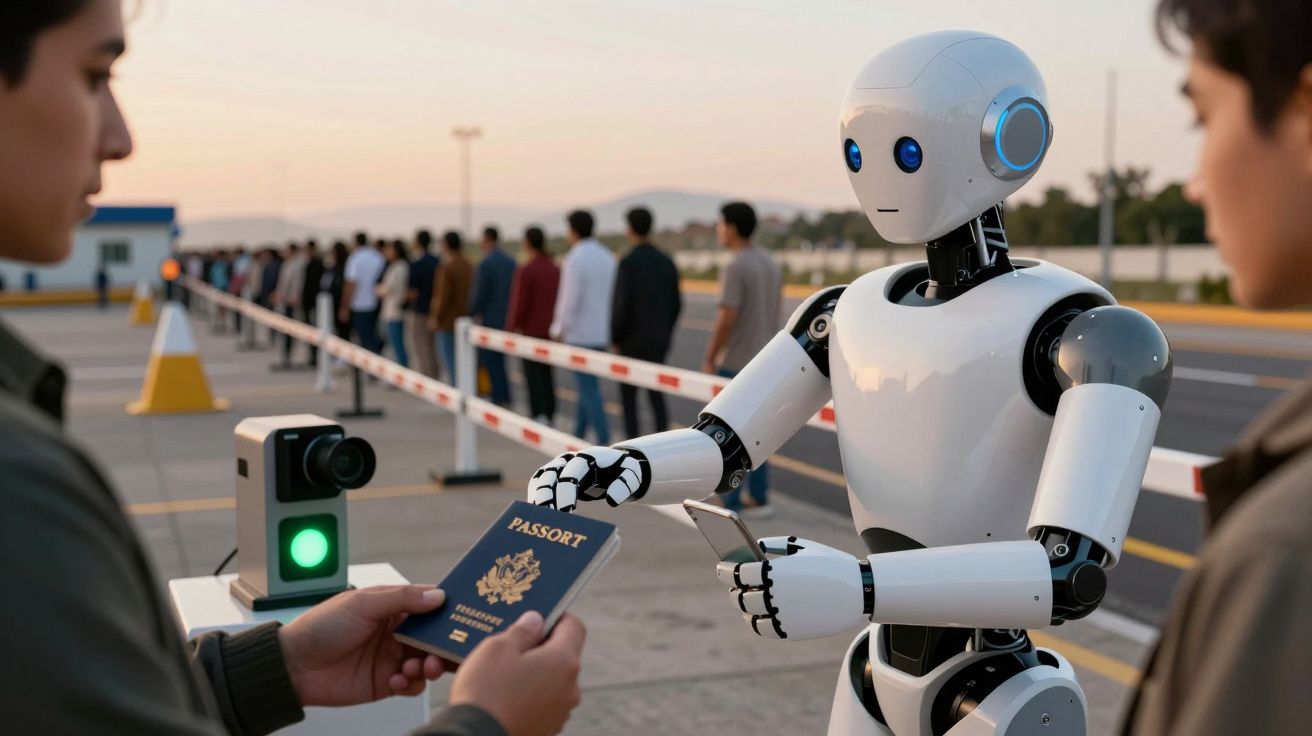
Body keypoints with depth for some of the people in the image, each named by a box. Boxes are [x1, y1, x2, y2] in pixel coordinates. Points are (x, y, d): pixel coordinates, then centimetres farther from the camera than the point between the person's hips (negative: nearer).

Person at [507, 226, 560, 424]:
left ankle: (538, 414, -9)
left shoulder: (525, 271, -14)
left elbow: (519, 303, -13)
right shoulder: (556, 270, 4)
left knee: (533, 375, -2)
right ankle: (550, 414, 16)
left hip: (531, 331, -6)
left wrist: (512, 327, -1)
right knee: (546, 373, 14)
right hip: (551, 331, 6)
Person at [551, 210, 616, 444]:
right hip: (602, 332, 7)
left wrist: (558, 329, -4)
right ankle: (578, 434, 24)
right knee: (588, 384, 17)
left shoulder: (574, 259, -15)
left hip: (579, 334, -7)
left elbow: (569, 300, -17)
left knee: (589, 388, -3)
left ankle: (604, 440, -6)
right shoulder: (607, 257, 6)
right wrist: (612, 329, 16)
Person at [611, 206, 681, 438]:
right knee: (656, 395, 10)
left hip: (632, 342, -5)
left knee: (628, 396, 7)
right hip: (659, 342, 5)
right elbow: (675, 304, 7)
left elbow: (622, 305, -19)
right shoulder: (667, 262, 5)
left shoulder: (628, 263, -15)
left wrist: (615, 338, -6)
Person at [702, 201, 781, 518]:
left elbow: (726, 319, -19)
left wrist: (709, 359, -10)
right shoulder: (771, 265, 10)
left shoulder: (736, 267, -16)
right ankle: (760, 498, 16)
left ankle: (730, 503, 4)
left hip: (735, 363, -8)